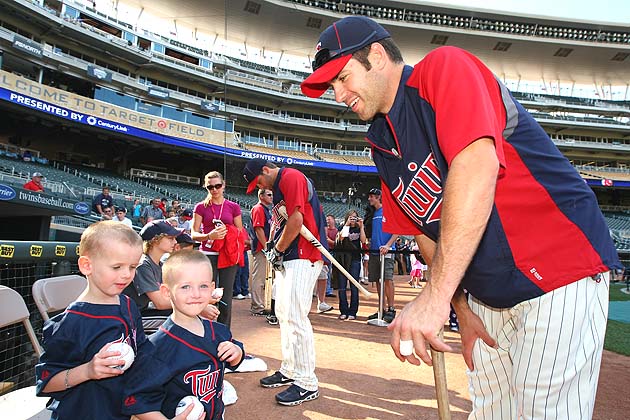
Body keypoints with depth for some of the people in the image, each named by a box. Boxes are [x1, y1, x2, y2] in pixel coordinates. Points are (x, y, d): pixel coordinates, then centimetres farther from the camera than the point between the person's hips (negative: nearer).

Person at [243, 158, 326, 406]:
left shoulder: (291, 177, -10)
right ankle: (289, 371, 27)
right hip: (287, 258, 11)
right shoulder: (280, 185, 22)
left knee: (295, 317, -11)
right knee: (283, 314, 15)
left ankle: (307, 384, -1)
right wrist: (275, 246, 5)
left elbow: (296, 221, -19)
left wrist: (277, 250, -8)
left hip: (302, 257, -11)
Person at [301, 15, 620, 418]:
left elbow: (477, 166, -28)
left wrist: (436, 296, -32)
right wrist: (461, 309, 6)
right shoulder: (382, 147, 10)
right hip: (486, 299, 7)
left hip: (560, 274, -7)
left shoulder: (446, 68, -11)